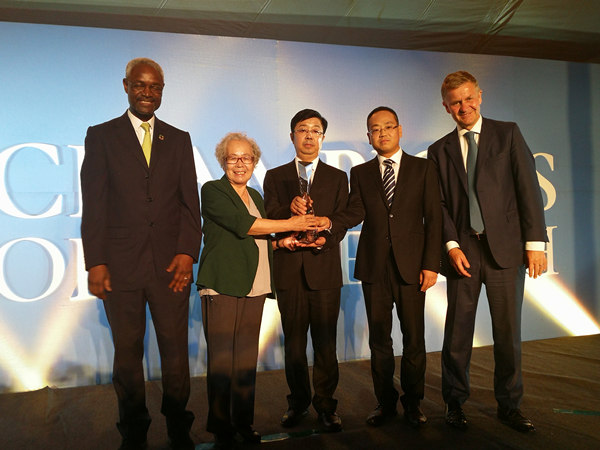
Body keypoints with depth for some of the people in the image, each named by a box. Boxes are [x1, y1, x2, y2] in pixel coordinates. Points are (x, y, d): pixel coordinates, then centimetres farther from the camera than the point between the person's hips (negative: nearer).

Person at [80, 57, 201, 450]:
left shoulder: (179, 139, 13)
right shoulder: (101, 136, 7)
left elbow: (190, 201, 7)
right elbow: (94, 204, 1)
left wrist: (187, 252, -5)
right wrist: (95, 262, -6)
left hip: (172, 263, 1)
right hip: (121, 265, -1)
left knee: (176, 350, 6)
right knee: (127, 352, 9)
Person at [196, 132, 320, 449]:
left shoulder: (255, 196, 21)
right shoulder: (212, 191, 0)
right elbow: (241, 224, -14)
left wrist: (284, 242, 5)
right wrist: (289, 224, -9)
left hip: (253, 287, 6)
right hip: (223, 286, -5)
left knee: (247, 358, 6)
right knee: (221, 359, -2)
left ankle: (243, 423, 19)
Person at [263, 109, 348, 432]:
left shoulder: (337, 177, 12)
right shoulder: (275, 176, 12)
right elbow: (269, 218, -1)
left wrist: (326, 239, -17)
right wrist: (290, 208, -23)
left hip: (324, 268, -1)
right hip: (289, 269, 1)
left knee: (325, 341, 2)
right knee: (293, 341, 9)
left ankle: (325, 404, 16)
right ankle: (298, 402, 23)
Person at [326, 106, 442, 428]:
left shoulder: (423, 169, 7)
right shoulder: (360, 173, 12)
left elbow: (433, 218, 2)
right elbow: (356, 212, -3)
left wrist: (431, 265, -6)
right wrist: (328, 222, -24)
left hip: (411, 265, -1)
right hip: (374, 266, 2)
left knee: (413, 338, 4)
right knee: (379, 339, 7)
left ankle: (413, 402, 21)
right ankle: (385, 402, 22)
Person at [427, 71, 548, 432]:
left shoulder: (508, 133, 7)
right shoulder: (440, 151, 11)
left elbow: (528, 188, 2)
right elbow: (440, 204, 7)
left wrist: (535, 242, -5)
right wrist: (452, 245, -6)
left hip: (506, 249, -1)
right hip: (463, 250, 1)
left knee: (508, 332, 6)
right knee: (458, 333, 5)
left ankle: (509, 406, 23)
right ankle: (455, 403, 21)